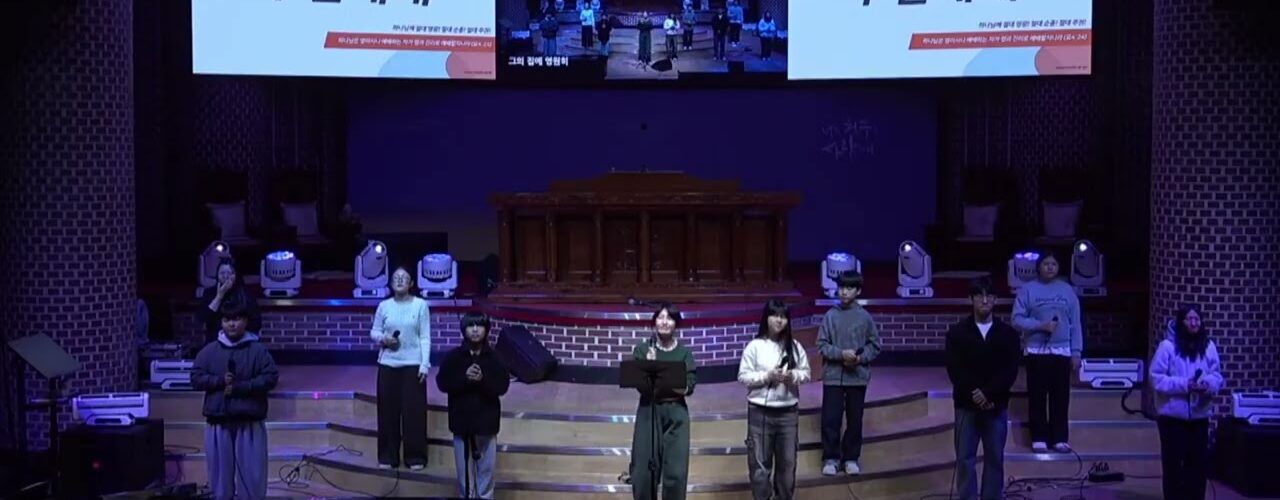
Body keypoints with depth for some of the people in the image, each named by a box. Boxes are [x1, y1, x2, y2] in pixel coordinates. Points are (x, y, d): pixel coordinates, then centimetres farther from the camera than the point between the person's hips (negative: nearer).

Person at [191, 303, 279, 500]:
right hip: (218, 422, 2)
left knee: (251, 472, -1)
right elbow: (196, 378, 3)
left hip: (249, 422, -2)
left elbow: (271, 377, -5)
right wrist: (220, 381, -13)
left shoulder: (258, 350, 0)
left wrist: (240, 386, -14)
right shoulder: (209, 351, 7)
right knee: (220, 471, 8)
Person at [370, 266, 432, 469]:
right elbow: (374, 332, 11)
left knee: (414, 410, -2)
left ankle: (415, 456, 7)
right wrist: (383, 339, -12)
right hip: (388, 364, 2)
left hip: (413, 364, -2)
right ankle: (387, 456, 13)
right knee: (388, 410, 4)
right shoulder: (384, 306, 5)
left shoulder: (420, 305, -1)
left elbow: (425, 337, -2)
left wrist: (425, 364, -9)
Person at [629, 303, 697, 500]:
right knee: (643, 471, 0)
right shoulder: (642, 349, 1)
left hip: (676, 414, 0)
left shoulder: (684, 352, 3)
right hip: (648, 412, 0)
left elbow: (689, 388, -5)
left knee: (676, 472, -3)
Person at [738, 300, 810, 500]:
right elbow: (743, 376, -6)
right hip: (760, 412, -3)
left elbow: (806, 373, 8)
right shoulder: (754, 346, -6)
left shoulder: (795, 346, 3)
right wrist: (767, 376, -18)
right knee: (760, 463, 3)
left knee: (787, 461, 12)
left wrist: (793, 376, -13)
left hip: (788, 412, 3)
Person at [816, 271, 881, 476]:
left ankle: (851, 458, 20)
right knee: (830, 419, 0)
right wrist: (841, 354, -16)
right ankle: (831, 458, 12)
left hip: (858, 376, 1)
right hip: (833, 375, -1)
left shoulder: (865, 317, -1)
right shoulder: (830, 316, -2)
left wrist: (860, 358, -12)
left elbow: (875, 345, 4)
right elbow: (822, 345, -2)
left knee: (855, 420, 8)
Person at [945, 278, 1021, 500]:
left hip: (997, 406, 1)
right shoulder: (957, 333, 2)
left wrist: (988, 394, -16)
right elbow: (954, 370, -5)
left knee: (995, 459, 6)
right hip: (966, 405, 0)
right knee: (965, 458, 1)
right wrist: (974, 395, -15)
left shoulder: (1008, 334, 3)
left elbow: (1010, 372, -5)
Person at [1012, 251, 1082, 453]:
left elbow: (1075, 323, 7)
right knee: (1037, 397, 1)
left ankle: (1060, 439, 9)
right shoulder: (1028, 290, 0)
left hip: (1062, 351, 2)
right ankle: (1039, 438, 7)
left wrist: (1076, 352, 2)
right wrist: (1040, 326, -17)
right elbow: (1017, 319, -4)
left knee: (1061, 397, 3)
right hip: (1036, 351, -2)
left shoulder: (1067, 290, 7)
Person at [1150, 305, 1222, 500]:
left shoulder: (1209, 347, 3)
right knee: (1173, 461, 2)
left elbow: (1217, 377, 6)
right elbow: (1156, 378, -11)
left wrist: (1208, 383, -16)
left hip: (1199, 415, 4)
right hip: (1173, 415, -4)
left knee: (1198, 461, 9)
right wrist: (1184, 384, -20)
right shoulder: (1168, 346, -9)